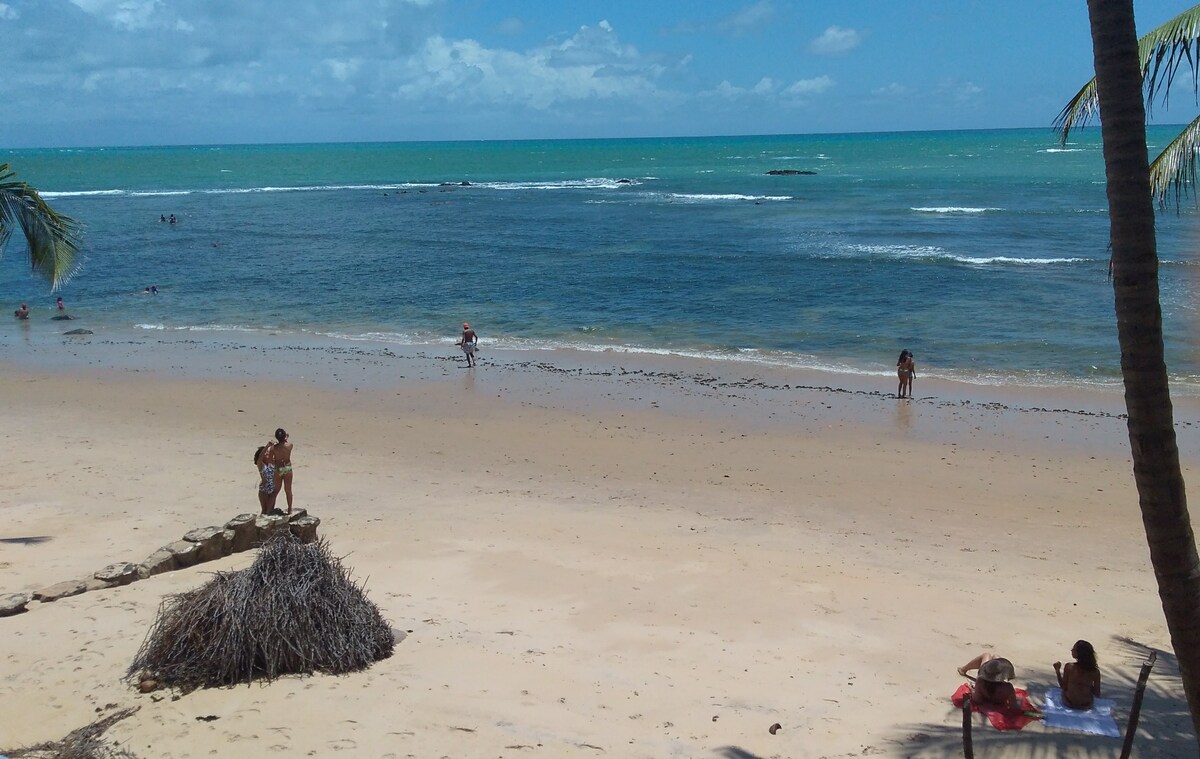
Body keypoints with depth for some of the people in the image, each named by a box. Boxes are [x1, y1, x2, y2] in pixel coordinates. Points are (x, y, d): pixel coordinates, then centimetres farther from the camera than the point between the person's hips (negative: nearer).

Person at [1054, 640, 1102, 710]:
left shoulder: (1069, 667, -19)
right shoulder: (1095, 671, -15)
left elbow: (1063, 687, -7)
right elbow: (1097, 694, -5)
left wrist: (1057, 670, 0)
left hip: (1069, 703, -2)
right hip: (1087, 705, 2)